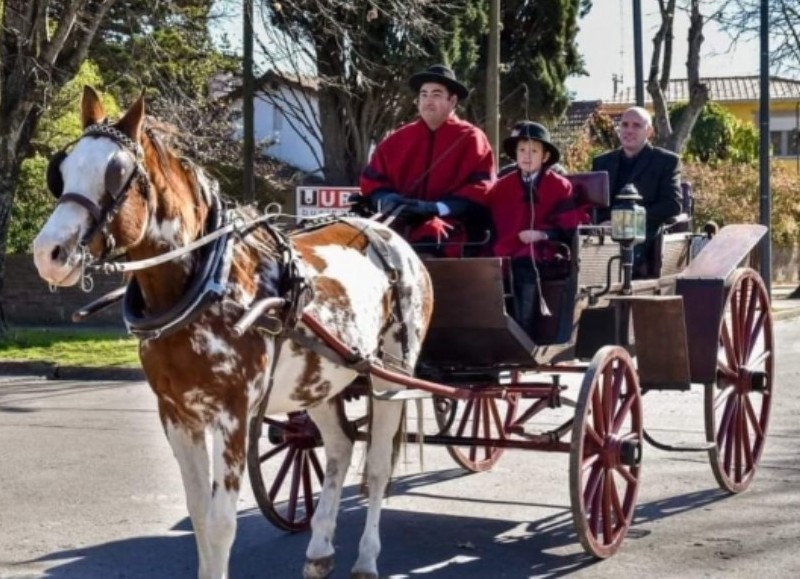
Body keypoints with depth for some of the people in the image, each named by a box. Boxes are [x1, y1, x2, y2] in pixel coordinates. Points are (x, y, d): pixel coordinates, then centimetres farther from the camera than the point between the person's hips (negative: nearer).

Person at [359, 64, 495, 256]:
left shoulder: (471, 139, 6)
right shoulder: (399, 139, 16)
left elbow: (480, 189, -3)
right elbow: (372, 179, 16)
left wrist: (436, 207, -15)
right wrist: (386, 199, -8)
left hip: (452, 224, -3)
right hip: (401, 223, 4)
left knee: (430, 234, -37)